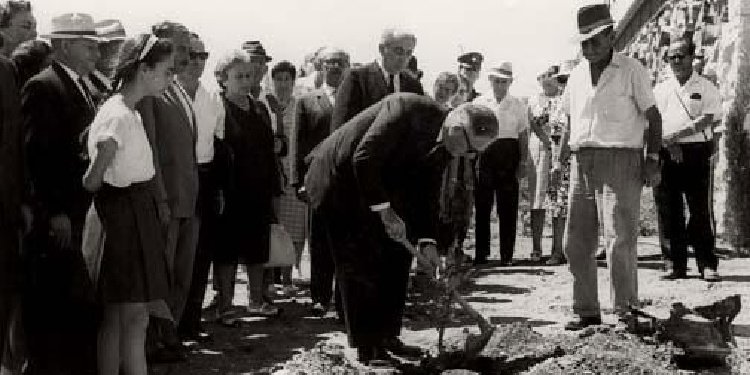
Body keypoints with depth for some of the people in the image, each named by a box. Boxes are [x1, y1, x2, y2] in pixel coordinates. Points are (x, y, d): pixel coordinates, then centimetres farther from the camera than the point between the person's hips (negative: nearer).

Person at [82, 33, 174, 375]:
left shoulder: (130, 113, 13)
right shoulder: (118, 117, -18)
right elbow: (93, 180, -17)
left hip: (137, 214, 10)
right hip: (126, 215, -10)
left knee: (115, 317, 13)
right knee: (135, 318, -6)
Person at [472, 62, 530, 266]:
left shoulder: (518, 105, 8)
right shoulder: (480, 103, 8)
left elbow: (523, 135, 7)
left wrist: (522, 161, -1)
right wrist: (473, 158, -2)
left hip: (509, 154, 0)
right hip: (484, 153, 0)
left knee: (508, 207, 0)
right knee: (482, 204, 1)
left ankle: (507, 255, 6)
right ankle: (481, 253, 9)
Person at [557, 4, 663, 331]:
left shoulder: (632, 70, 0)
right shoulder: (577, 74, 15)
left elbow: (653, 116, 0)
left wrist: (653, 160, -8)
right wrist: (560, 160, 14)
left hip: (620, 160, -6)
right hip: (582, 163, 6)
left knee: (619, 241, -10)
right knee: (576, 243, 5)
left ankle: (626, 312, -1)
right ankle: (586, 311, 15)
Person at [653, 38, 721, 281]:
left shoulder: (705, 87, 7)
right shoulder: (660, 90, 15)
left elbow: (707, 119, -6)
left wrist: (676, 134, -16)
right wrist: (669, 145, -12)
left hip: (696, 152, -3)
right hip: (666, 154, 3)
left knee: (701, 211, -4)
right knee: (668, 211, 1)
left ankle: (707, 264, 0)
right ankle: (675, 265, 6)